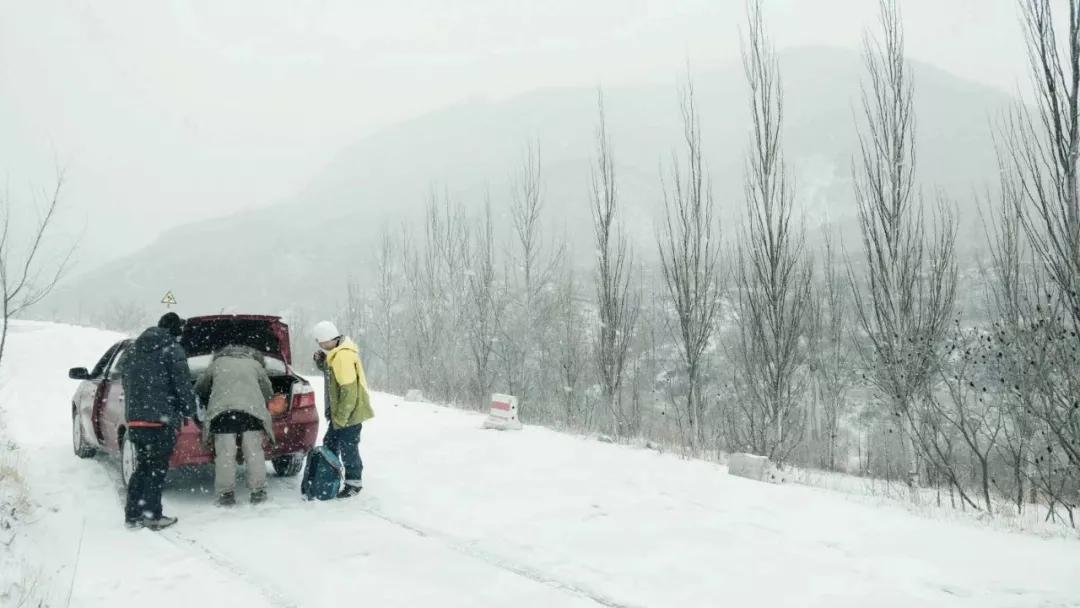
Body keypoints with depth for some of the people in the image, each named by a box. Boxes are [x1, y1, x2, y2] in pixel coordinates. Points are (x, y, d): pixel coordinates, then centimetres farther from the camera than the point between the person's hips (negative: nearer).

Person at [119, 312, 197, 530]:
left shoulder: (131, 352, 16)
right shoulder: (172, 351, -7)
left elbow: (126, 384, 20)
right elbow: (183, 384, -10)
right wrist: (189, 411, 3)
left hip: (134, 419, 7)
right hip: (162, 420, -6)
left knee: (143, 466, 16)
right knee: (157, 468, 1)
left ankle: (133, 514, 16)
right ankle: (153, 516, 2)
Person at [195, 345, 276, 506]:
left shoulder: (217, 363, 27)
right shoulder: (255, 364, 26)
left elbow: (199, 388, 33)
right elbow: (268, 392, 27)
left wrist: (207, 404, 47)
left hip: (222, 409, 0)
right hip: (252, 408, 0)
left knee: (225, 453, -1)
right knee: (254, 451, 3)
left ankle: (226, 494, -2)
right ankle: (258, 492, 3)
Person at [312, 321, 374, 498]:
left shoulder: (343, 356, -25)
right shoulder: (335, 352, 7)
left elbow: (349, 391, -26)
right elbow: (331, 374, 22)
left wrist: (341, 418, -22)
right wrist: (321, 363, 2)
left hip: (349, 412, -10)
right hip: (339, 411, 10)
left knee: (348, 449, 0)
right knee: (330, 443, 19)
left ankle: (354, 483, 13)